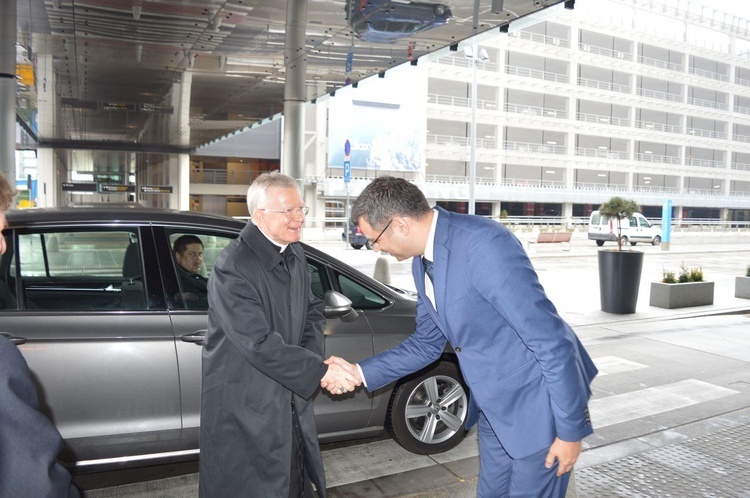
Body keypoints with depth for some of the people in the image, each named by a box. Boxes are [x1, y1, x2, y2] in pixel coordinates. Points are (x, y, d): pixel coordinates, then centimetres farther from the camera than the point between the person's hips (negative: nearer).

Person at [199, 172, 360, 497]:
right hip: (245, 408, -7)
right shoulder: (232, 267, -23)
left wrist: (314, 357, -8)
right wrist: (321, 372, -26)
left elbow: (312, 311, 11)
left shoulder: (295, 255, 3)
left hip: (290, 398, 7)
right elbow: (259, 343, -28)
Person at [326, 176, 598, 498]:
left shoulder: (483, 243, -28)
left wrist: (570, 429, -18)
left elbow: (551, 340, -26)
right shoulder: (422, 260, 0)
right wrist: (361, 373, 1)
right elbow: (427, 343, 9)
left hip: (538, 403, -8)